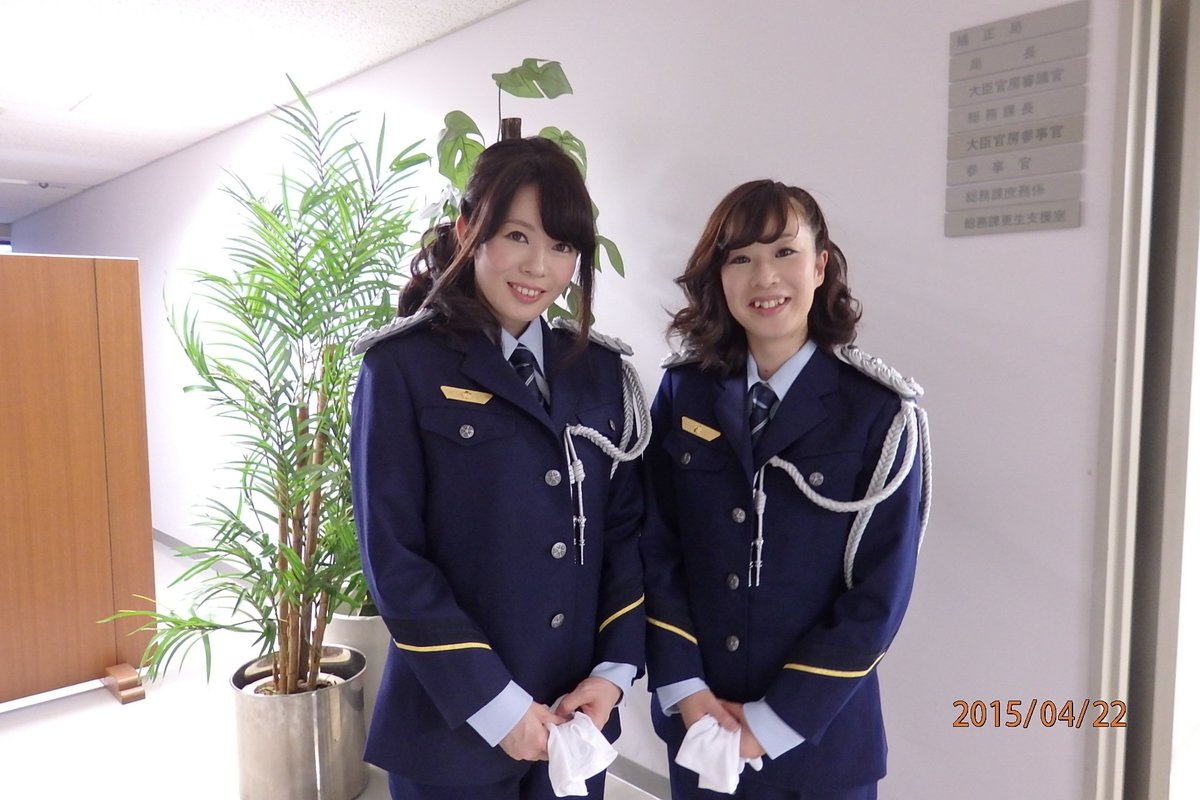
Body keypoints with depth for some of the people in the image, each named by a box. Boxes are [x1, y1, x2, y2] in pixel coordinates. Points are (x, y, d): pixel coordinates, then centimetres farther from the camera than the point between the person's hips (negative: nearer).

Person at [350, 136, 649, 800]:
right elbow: (392, 557, -13)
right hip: (451, 723, -4)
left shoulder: (601, 370, 3)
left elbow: (626, 531, 4)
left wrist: (615, 668, -6)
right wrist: (492, 702, -15)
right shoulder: (403, 368, -11)